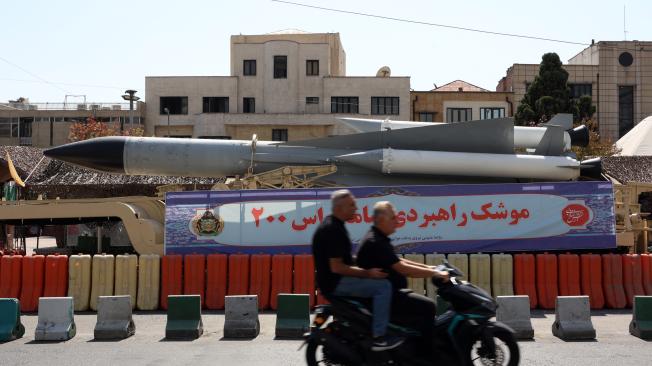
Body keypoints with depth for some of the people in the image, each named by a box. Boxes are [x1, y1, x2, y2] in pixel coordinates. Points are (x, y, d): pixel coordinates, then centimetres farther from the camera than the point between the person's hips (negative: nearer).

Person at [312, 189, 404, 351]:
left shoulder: (332, 224, 12)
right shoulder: (333, 230, -20)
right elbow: (336, 267, -25)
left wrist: (366, 268, 16)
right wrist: (367, 273, -21)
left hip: (336, 280, 11)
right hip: (335, 283, -11)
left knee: (375, 283, 22)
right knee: (383, 286, -18)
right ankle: (379, 338, -16)